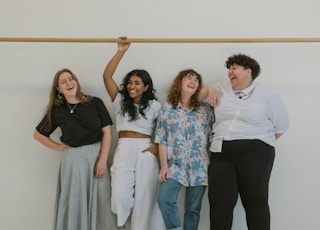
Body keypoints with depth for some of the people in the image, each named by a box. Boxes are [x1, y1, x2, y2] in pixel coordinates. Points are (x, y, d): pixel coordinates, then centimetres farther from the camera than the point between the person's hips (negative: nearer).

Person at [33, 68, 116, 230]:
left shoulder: (95, 103, -2)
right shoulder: (57, 111, 1)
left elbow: (107, 132, -2)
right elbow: (38, 134, 13)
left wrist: (102, 161, -9)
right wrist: (58, 147, 2)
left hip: (96, 156, 0)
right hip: (73, 160, 0)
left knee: (100, 201, 4)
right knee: (74, 203, 6)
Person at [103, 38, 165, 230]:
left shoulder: (154, 106, 5)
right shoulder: (120, 101, 10)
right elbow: (107, 76, 1)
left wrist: (158, 148, -8)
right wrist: (121, 52, -4)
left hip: (145, 152, -1)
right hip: (124, 151, 1)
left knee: (144, 198, 2)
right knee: (121, 196, -8)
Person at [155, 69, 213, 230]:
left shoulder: (205, 109, 5)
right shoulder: (167, 108, 5)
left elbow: (212, 139, 4)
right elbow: (162, 140, 1)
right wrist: (164, 166, -6)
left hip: (199, 166, 1)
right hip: (175, 164, 0)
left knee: (193, 208, 5)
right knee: (164, 199, -18)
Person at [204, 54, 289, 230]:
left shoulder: (268, 95, 2)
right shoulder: (221, 89, 12)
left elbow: (281, 126, 8)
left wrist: (260, 143, 8)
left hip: (254, 154, -3)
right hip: (222, 153, 3)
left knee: (255, 202, 3)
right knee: (219, 203, 2)